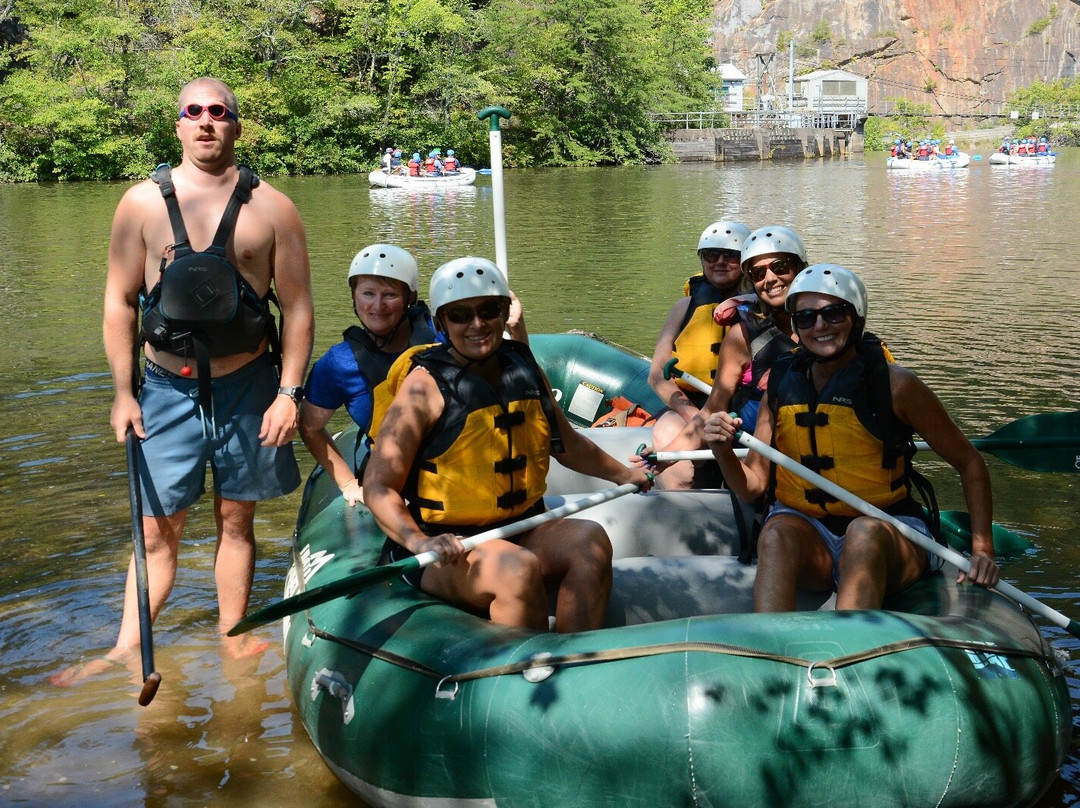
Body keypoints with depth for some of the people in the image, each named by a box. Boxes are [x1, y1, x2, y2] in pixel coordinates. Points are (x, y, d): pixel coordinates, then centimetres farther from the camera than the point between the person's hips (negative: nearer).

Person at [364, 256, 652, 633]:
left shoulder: (525, 370, 9)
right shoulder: (426, 386, -9)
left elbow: (567, 444, 28)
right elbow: (378, 488, -15)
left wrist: (623, 474, 37)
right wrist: (420, 542, -32)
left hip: (521, 531, 6)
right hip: (449, 548, -6)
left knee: (589, 539, -22)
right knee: (519, 568, -34)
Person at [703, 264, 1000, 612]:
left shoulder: (894, 384, -7)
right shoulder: (782, 383, 3)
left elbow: (971, 465, 1)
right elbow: (752, 486, 4)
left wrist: (982, 548, -8)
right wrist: (723, 452, -17)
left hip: (892, 534, -2)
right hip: (807, 533, 3)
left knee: (865, 532, -35)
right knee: (777, 533, -30)